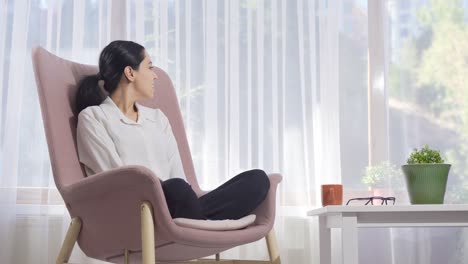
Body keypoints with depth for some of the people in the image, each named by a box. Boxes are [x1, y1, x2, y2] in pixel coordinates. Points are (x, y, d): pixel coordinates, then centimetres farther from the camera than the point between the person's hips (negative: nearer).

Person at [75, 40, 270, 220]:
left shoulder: (157, 117, 26)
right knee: (175, 189, -41)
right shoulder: (93, 117, 7)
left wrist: (187, 203, -9)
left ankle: (193, 221, -32)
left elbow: (177, 173, 13)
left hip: (173, 206, 7)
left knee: (257, 179, -15)